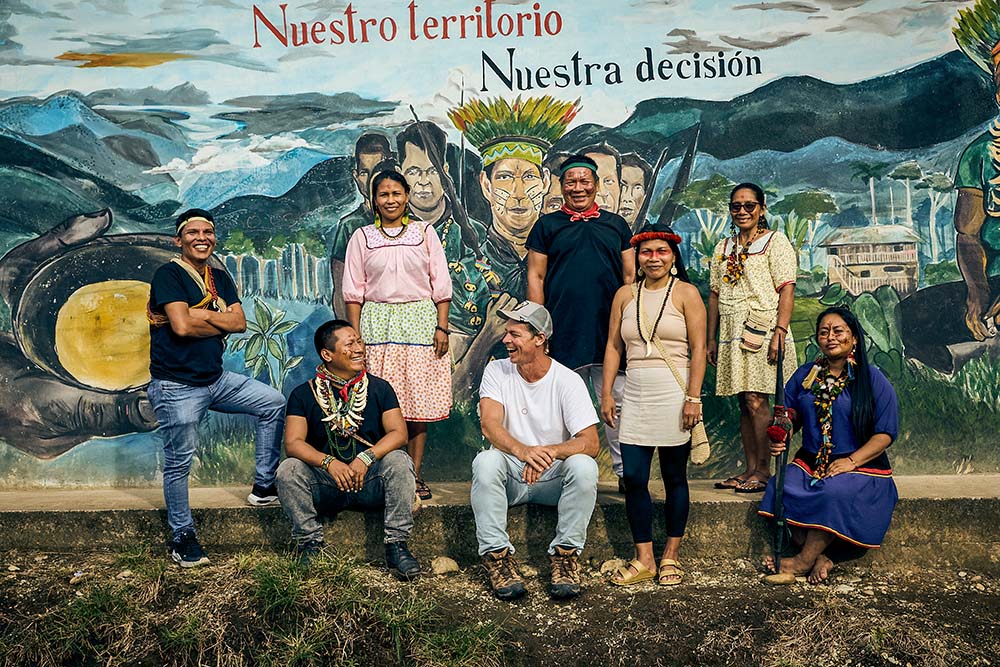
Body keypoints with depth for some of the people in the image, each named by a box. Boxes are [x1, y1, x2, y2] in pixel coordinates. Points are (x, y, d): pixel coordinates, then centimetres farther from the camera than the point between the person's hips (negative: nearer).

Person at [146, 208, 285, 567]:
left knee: (273, 403, 6)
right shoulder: (169, 275, -10)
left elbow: (240, 322, -2)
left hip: (216, 379, 7)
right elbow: (181, 326, -24)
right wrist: (219, 322, -8)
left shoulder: (220, 278, 12)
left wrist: (199, 314, -14)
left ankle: (263, 487, 14)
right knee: (179, 461, -2)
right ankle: (182, 537, 13)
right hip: (176, 386, -7)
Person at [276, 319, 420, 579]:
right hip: (325, 485, 0)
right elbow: (293, 443, -9)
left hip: (370, 482, 0)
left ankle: (397, 543, -21)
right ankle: (310, 543, -15)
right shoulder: (304, 394, 3)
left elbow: (398, 433, -6)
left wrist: (366, 458, -24)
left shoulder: (379, 388, 6)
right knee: (288, 469, -25)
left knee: (399, 460, -27)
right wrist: (329, 462, -28)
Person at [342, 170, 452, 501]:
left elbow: (441, 284, 7)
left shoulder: (424, 232, 10)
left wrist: (442, 327, -1)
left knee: (419, 399, -2)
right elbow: (354, 290, 9)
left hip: (419, 319, 0)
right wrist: (355, 334, 0)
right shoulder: (362, 237, 11)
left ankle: (415, 475, 4)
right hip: (377, 322, 0)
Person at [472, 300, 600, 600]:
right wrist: (523, 451, -40)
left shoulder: (568, 381, -10)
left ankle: (565, 553, -16)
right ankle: (497, 553, -22)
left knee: (584, 466, -30)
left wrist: (549, 452, -38)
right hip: (511, 476, 1)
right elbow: (489, 426, -19)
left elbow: (590, 443, -18)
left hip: (554, 479, -1)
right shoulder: (497, 371, -4)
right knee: (485, 461, -30)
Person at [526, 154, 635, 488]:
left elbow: (629, 276, 14)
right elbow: (535, 277, 6)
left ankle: (626, 472, 9)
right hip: (563, 332, -1)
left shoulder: (616, 224, 14)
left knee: (618, 403, 1)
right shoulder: (547, 225, 9)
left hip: (611, 333, 1)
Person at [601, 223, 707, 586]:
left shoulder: (686, 293, 0)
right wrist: (606, 394, 4)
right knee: (633, 477, 0)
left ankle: (671, 557, 16)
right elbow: (613, 346, 11)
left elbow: (698, 349, -5)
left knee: (674, 477, 5)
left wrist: (693, 397, -13)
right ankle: (644, 559, 10)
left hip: (674, 395, -3)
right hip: (636, 396, 3)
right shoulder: (625, 295, 11)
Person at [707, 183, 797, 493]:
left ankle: (763, 471, -3)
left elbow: (786, 289, -7)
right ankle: (750, 469, 12)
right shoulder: (723, 248, 19)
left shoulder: (775, 241, 1)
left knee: (756, 401, -11)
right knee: (744, 403, 7)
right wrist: (711, 338, 13)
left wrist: (780, 331, -18)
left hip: (762, 330, -6)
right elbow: (714, 295, 18)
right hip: (732, 334, 6)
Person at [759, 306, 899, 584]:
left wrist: (851, 461, -18)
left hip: (861, 465, -4)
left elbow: (885, 433, -5)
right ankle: (820, 558, -19)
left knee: (835, 492, -36)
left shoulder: (872, 379, 0)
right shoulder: (805, 375, 13)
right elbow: (791, 413, 18)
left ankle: (804, 560, -20)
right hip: (809, 462, 4)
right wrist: (780, 435, -6)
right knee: (782, 489, -28)